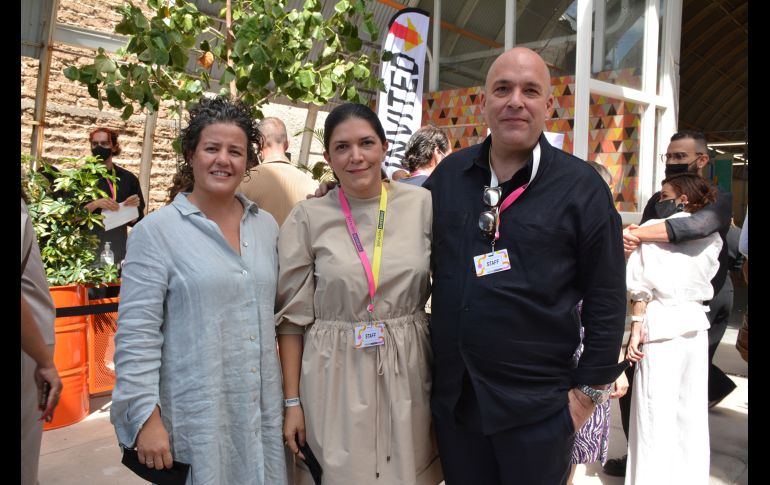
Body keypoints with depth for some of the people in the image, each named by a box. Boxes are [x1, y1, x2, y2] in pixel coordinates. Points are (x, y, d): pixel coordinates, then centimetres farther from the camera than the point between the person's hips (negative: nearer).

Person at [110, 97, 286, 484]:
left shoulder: (266, 226, 5)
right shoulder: (157, 231, -9)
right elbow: (136, 334, -10)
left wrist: (291, 400, 12)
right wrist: (146, 417, -13)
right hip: (193, 419, -4)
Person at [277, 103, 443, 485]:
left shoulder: (422, 204, -2)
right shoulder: (307, 218, -6)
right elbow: (293, 316, -2)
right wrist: (292, 401, -2)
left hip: (407, 375, 2)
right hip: (336, 379, -1)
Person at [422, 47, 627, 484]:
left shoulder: (582, 186, -7)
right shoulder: (449, 174, 3)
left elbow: (606, 297, -5)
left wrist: (590, 389, -5)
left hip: (537, 407, -3)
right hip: (453, 395, 3)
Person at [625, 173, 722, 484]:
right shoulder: (711, 236, 7)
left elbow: (642, 284, -10)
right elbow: (707, 278, 11)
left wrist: (637, 326, -7)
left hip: (661, 322, -5)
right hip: (696, 324, 5)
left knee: (656, 411, 2)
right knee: (691, 409, 14)